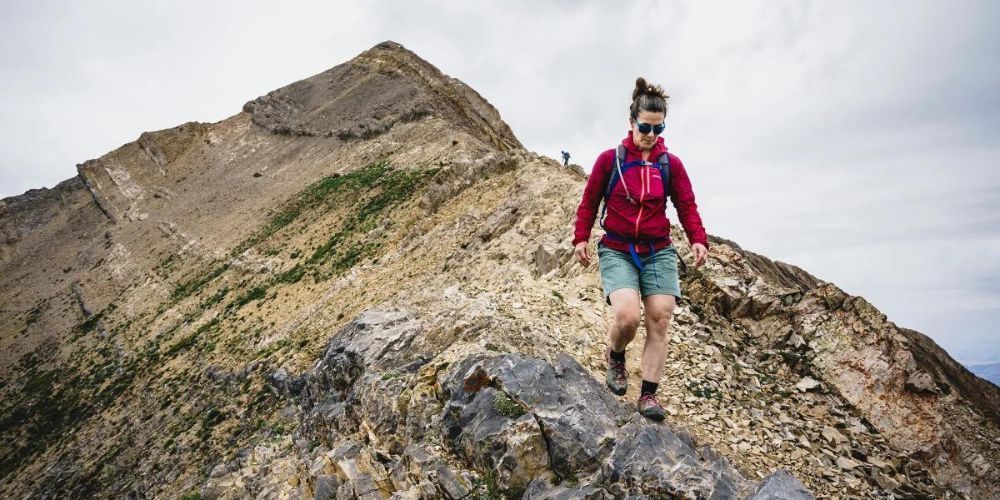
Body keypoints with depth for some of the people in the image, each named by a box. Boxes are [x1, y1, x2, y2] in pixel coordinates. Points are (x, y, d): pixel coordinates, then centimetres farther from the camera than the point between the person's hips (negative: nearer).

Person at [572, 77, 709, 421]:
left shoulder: (671, 164, 5)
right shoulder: (610, 159, 1)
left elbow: (687, 206, 2)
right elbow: (589, 203, 5)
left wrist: (698, 240, -14)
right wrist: (581, 239, -5)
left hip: (658, 252, 3)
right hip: (617, 251, -2)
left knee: (660, 319, -6)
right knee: (627, 315, -22)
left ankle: (649, 395, 7)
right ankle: (615, 356, 13)